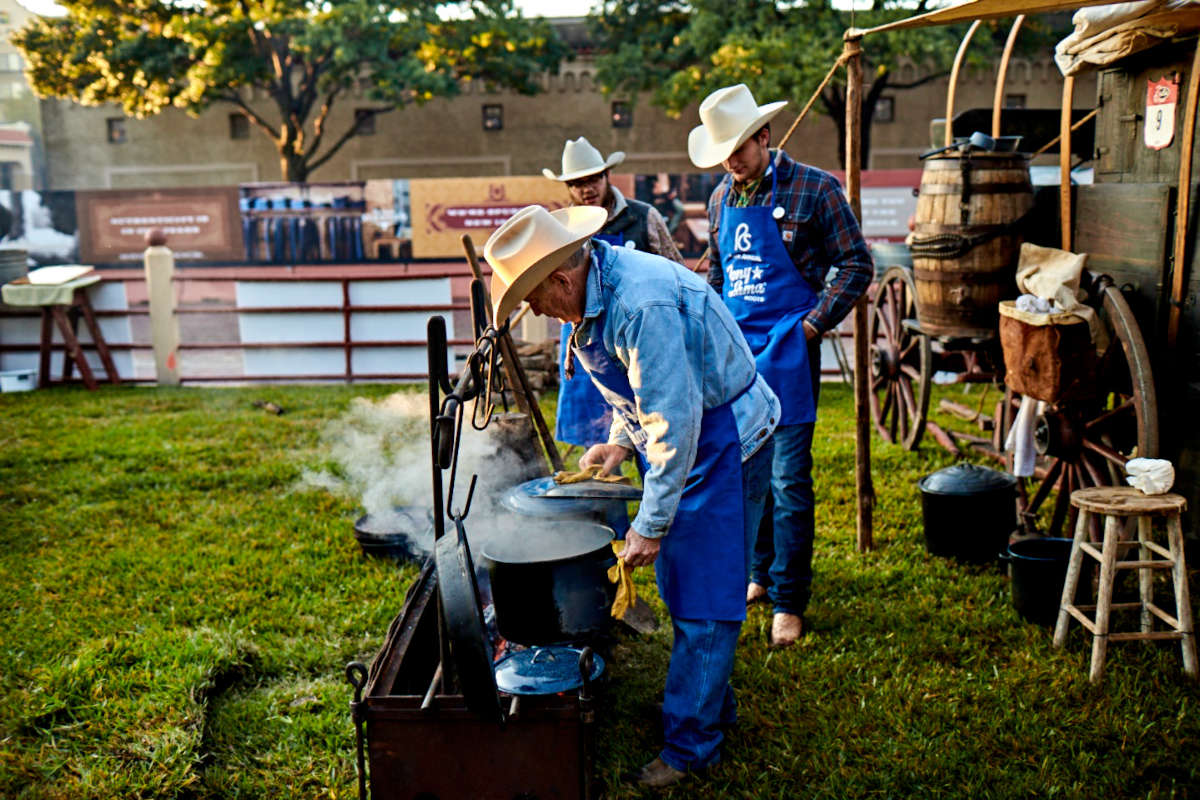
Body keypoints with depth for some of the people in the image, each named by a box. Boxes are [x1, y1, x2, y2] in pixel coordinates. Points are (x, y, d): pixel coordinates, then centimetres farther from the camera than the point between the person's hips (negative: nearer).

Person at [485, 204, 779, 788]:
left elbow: (675, 421, -31)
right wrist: (622, 440, 4)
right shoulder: (596, 290, 1)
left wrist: (651, 524, -26)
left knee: (704, 595, -4)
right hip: (680, 435, 10)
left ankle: (690, 745, 7)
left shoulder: (642, 304, -31)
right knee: (682, 584, 18)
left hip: (723, 443, -10)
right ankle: (712, 703, 34)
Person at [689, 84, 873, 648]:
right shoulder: (721, 199, 10)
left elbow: (856, 263, -5)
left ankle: (788, 601, 6)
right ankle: (759, 573, 29)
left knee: (788, 480, -4)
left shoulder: (813, 189, -7)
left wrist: (812, 324, -11)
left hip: (786, 351, -6)